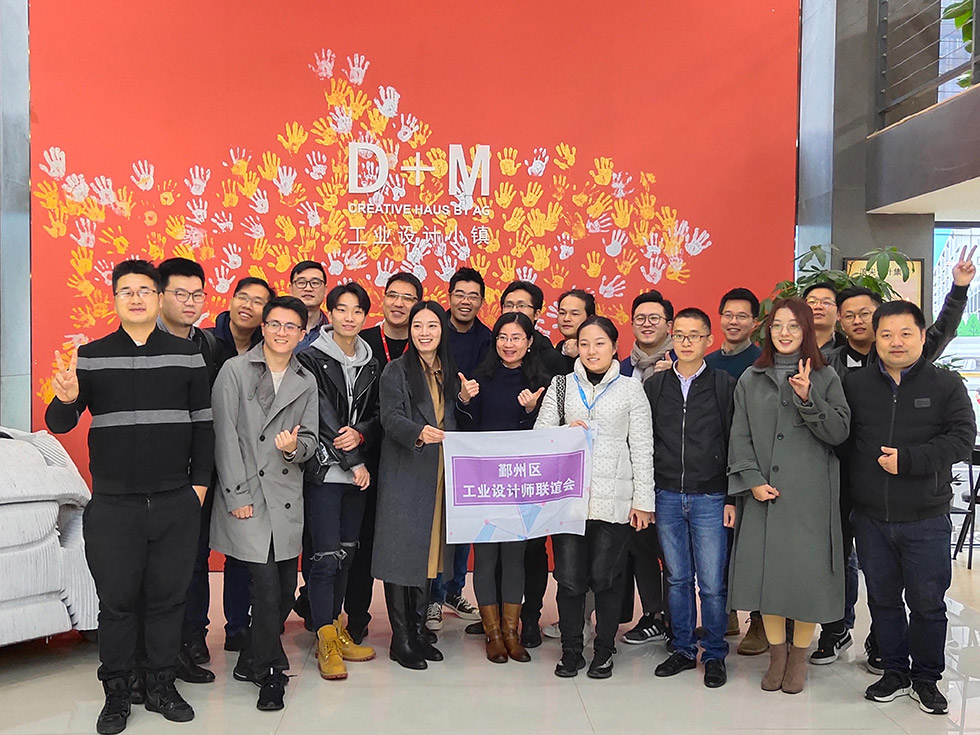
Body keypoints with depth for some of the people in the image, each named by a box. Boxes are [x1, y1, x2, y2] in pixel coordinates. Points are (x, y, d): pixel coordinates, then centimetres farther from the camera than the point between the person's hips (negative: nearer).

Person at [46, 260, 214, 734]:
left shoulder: (187, 356, 3)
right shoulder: (91, 356, 3)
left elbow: (203, 424, 7)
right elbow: (58, 424, 1)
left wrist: (200, 483, 2)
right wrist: (66, 399, -22)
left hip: (176, 503, 1)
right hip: (113, 505, 0)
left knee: (168, 597, 9)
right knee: (117, 600, 6)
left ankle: (161, 686, 25)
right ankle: (117, 694, 22)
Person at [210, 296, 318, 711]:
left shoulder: (306, 382, 12)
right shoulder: (235, 370, -2)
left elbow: (311, 439, 11)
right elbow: (225, 436, -6)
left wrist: (295, 447, -13)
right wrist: (237, 495, -10)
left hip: (287, 496, 5)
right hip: (246, 496, -5)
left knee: (285, 590, 8)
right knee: (267, 586, -8)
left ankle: (251, 662, 28)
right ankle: (269, 673, 10)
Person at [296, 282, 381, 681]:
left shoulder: (370, 364, 12)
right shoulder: (312, 358, -5)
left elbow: (377, 416, 12)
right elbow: (322, 416, -12)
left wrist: (361, 434, -11)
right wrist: (353, 463, -13)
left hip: (358, 472, 5)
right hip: (323, 471, -5)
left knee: (346, 553, 10)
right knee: (326, 555, -7)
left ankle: (335, 628, 23)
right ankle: (326, 642, 2)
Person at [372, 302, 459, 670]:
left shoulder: (449, 373, 13)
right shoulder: (396, 371, -2)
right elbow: (391, 418, -17)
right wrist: (419, 432, -33)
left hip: (438, 477, 5)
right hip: (404, 475, -5)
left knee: (428, 550, 10)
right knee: (402, 552, -4)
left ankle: (419, 630, 21)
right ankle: (401, 640, 6)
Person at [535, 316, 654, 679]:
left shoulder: (631, 389, 5)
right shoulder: (562, 386, 9)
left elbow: (642, 449, 3)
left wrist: (642, 501, -1)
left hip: (613, 499, -1)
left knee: (606, 577, 3)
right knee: (569, 576, 3)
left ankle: (604, 652, 20)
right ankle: (571, 650, 19)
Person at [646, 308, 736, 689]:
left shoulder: (725, 385, -1)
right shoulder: (654, 385, 7)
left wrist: (732, 498, -5)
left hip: (710, 498, -2)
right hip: (667, 497, 3)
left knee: (712, 583, 0)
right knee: (677, 579, 11)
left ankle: (714, 655, 16)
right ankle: (683, 650, 24)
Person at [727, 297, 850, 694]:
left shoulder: (825, 378, 5)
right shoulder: (750, 380, 10)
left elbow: (839, 432, -4)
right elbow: (740, 436, 5)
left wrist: (808, 399, -17)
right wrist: (753, 480, -7)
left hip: (810, 494, -2)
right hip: (763, 493, 2)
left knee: (806, 570, 0)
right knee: (765, 569, 3)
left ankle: (798, 656, 17)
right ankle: (776, 654, 19)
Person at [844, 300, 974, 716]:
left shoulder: (946, 385, -2)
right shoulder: (855, 385, 5)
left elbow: (961, 438, -11)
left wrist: (908, 459, -18)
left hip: (926, 520, -2)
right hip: (871, 518, 2)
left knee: (927, 602, 7)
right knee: (883, 600, 13)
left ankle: (926, 678, 25)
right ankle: (895, 673, 29)